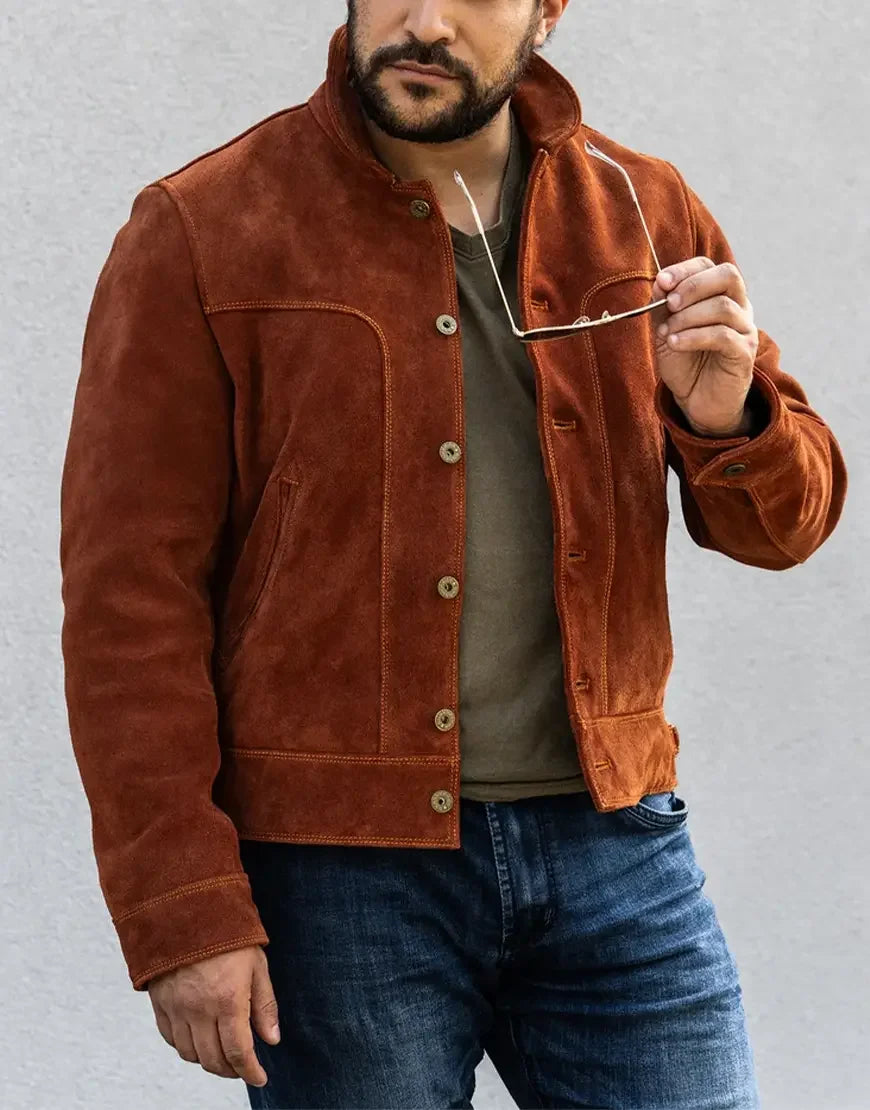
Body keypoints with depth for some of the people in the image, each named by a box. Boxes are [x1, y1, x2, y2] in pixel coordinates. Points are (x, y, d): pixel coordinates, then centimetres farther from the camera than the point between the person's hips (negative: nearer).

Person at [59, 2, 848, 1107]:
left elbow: (783, 524, 13)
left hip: (613, 848, 3)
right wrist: (184, 913, -12)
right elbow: (128, 592, -6)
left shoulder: (643, 213, 8)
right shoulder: (200, 234, -3)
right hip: (336, 869, -3)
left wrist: (728, 417, -11)